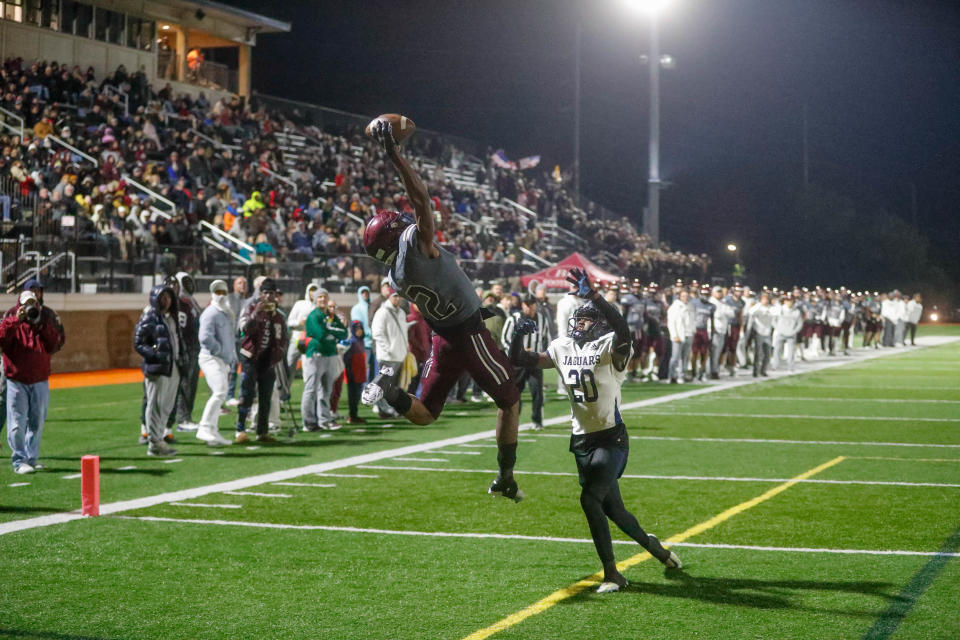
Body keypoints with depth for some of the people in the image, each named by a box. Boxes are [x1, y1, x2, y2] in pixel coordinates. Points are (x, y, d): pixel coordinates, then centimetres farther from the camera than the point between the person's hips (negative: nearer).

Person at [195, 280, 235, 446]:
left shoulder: (228, 314, 20)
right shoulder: (211, 313, -10)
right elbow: (205, 338, -23)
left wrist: (233, 357, 24)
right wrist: (220, 350, -15)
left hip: (224, 361, 10)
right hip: (211, 358, -10)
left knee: (219, 395, 12)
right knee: (220, 392, -23)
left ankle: (212, 432, 18)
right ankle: (205, 428, -26)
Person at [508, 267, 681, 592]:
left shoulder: (609, 348, -14)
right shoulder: (562, 348, 5)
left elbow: (623, 330, -37)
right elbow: (520, 360, 12)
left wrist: (593, 296, -47)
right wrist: (518, 334, -9)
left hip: (611, 439, -6)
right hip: (581, 441, 7)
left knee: (590, 498, -20)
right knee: (612, 508, 14)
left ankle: (611, 573, -8)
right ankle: (651, 544, 42)